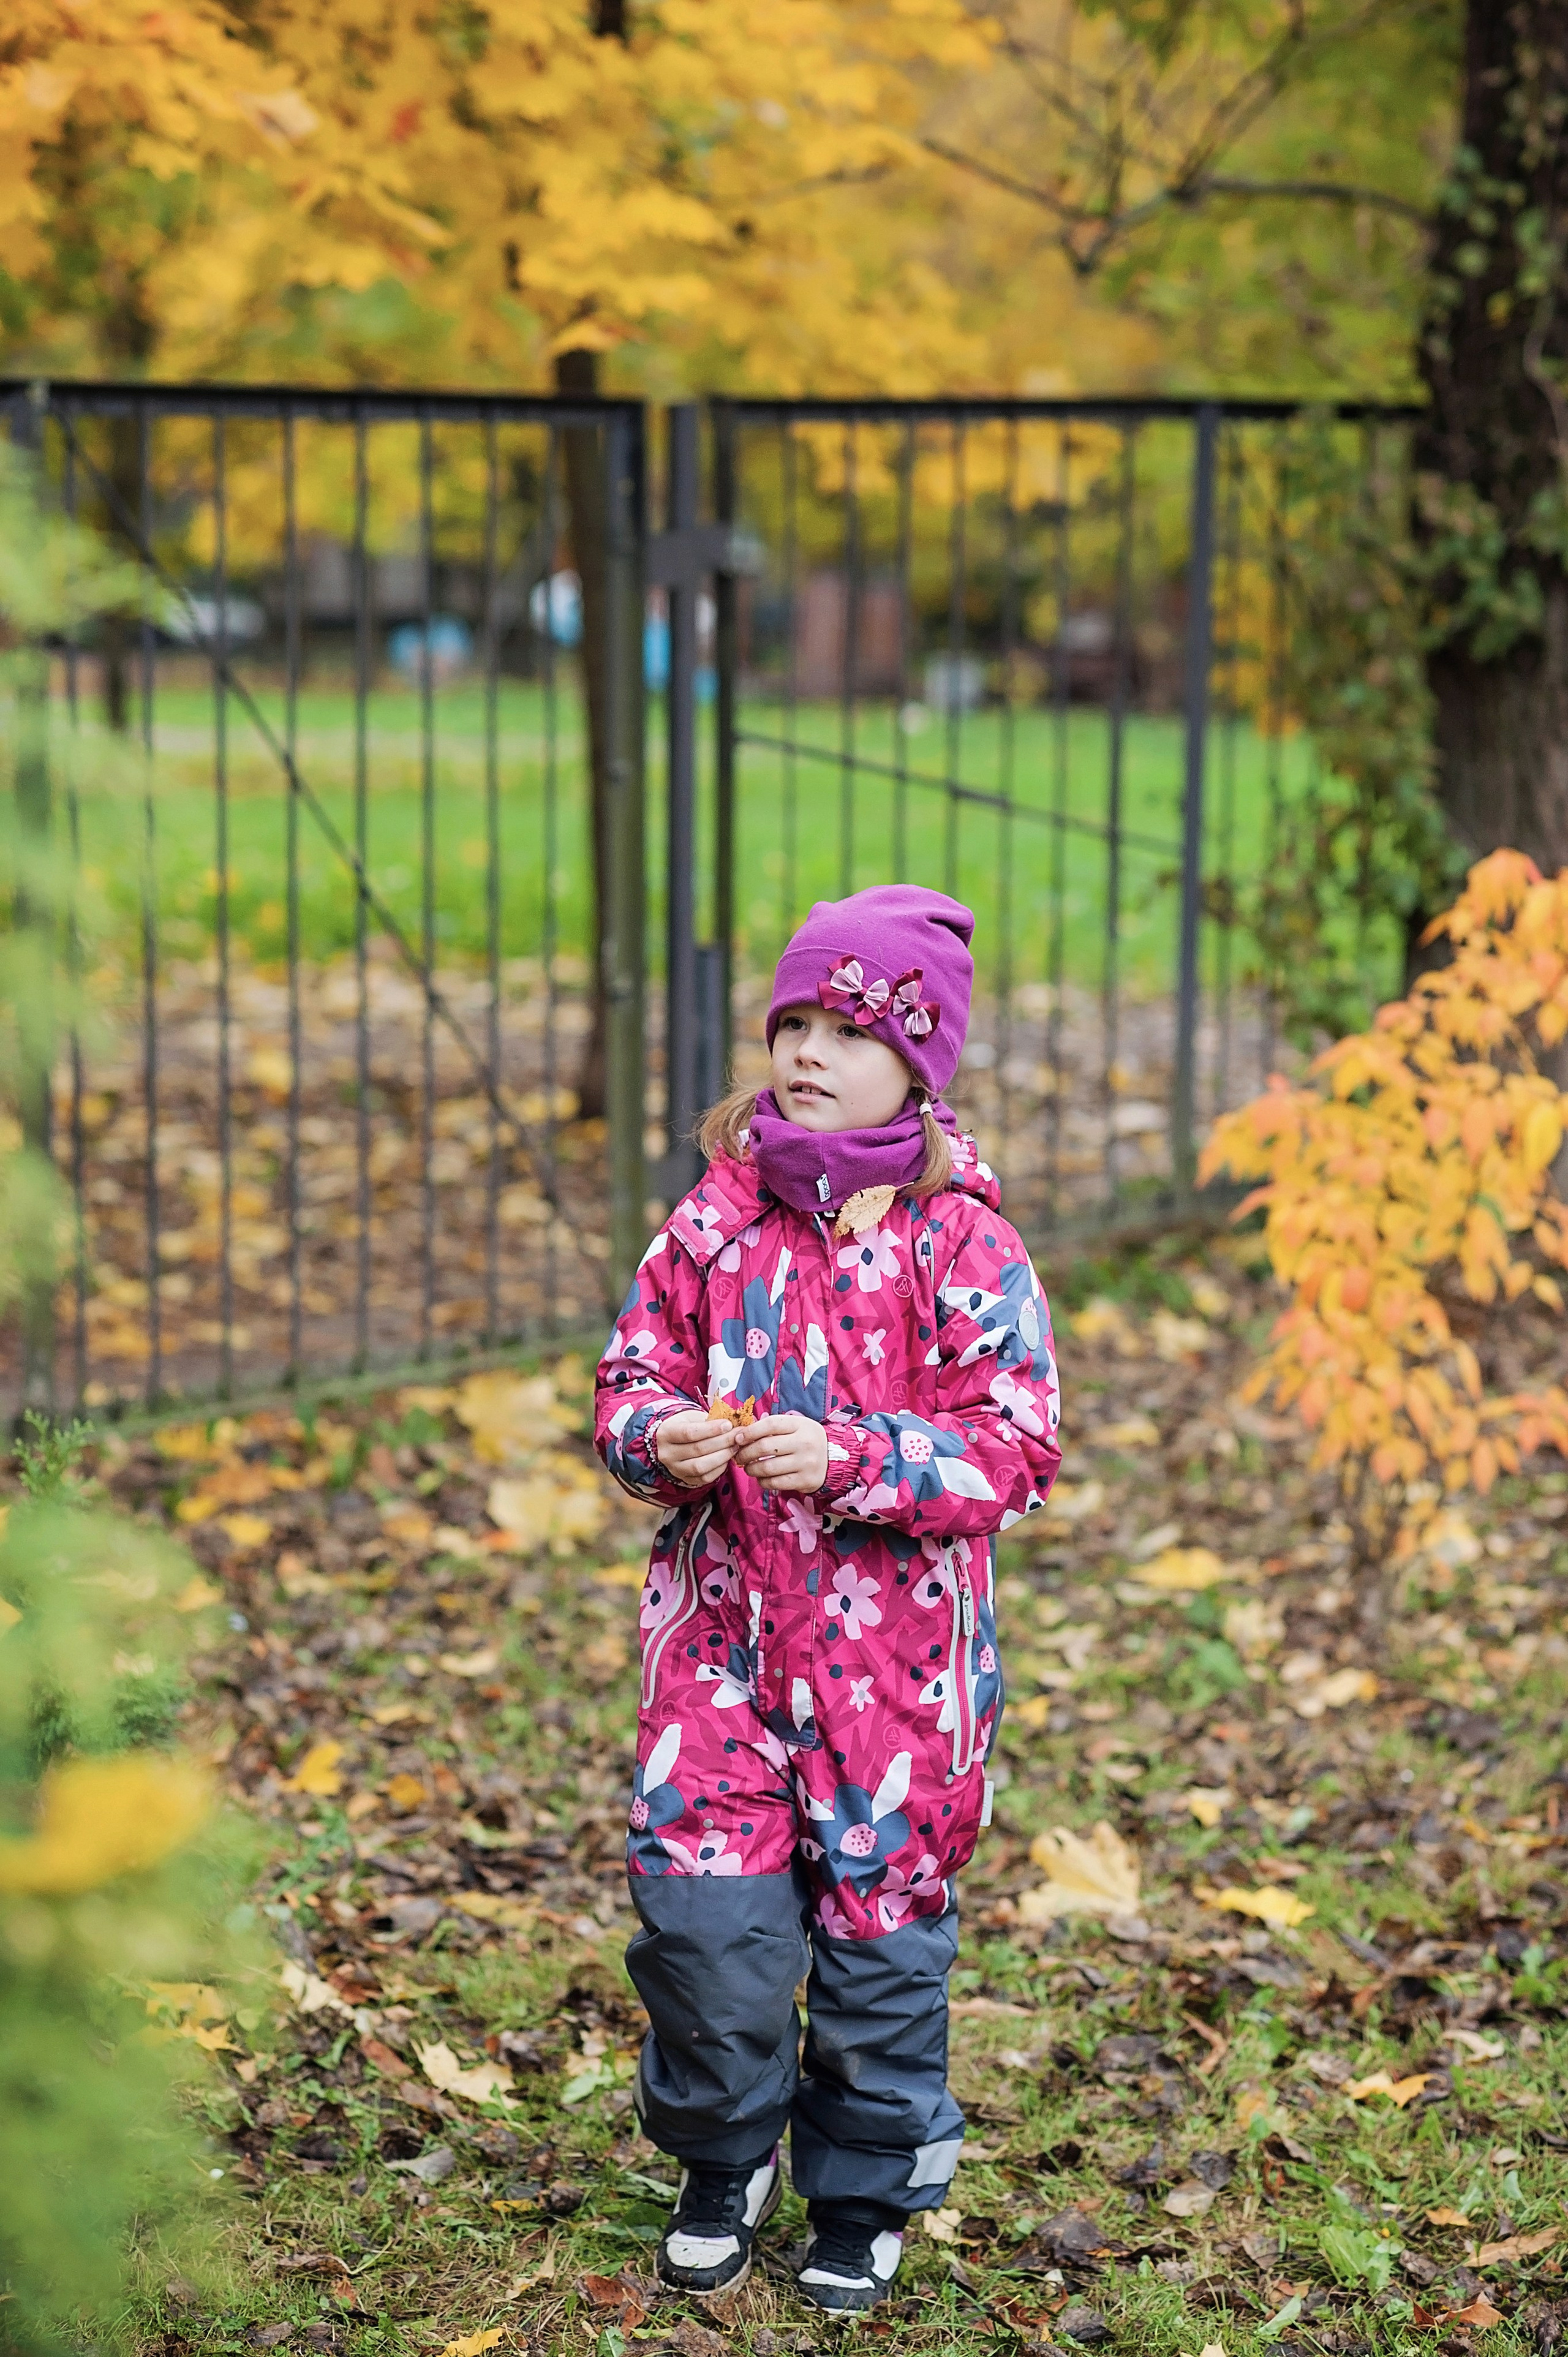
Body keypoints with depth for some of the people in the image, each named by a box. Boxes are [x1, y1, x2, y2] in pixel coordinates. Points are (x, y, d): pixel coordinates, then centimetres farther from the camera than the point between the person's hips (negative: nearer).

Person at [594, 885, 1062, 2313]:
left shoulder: (961, 1243, -8)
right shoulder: (716, 1217, 3)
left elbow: (1015, 1449, -11)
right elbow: (634, 1372, 11)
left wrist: (850, 1457, -24)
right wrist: (657, 1435, -13)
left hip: (894, 1647, -3)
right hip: (723, 1626, 3)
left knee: (878, 1925, 7)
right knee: (700, 1912, -1)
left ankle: (864, 2199, 29)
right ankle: (724, 2158, 26)